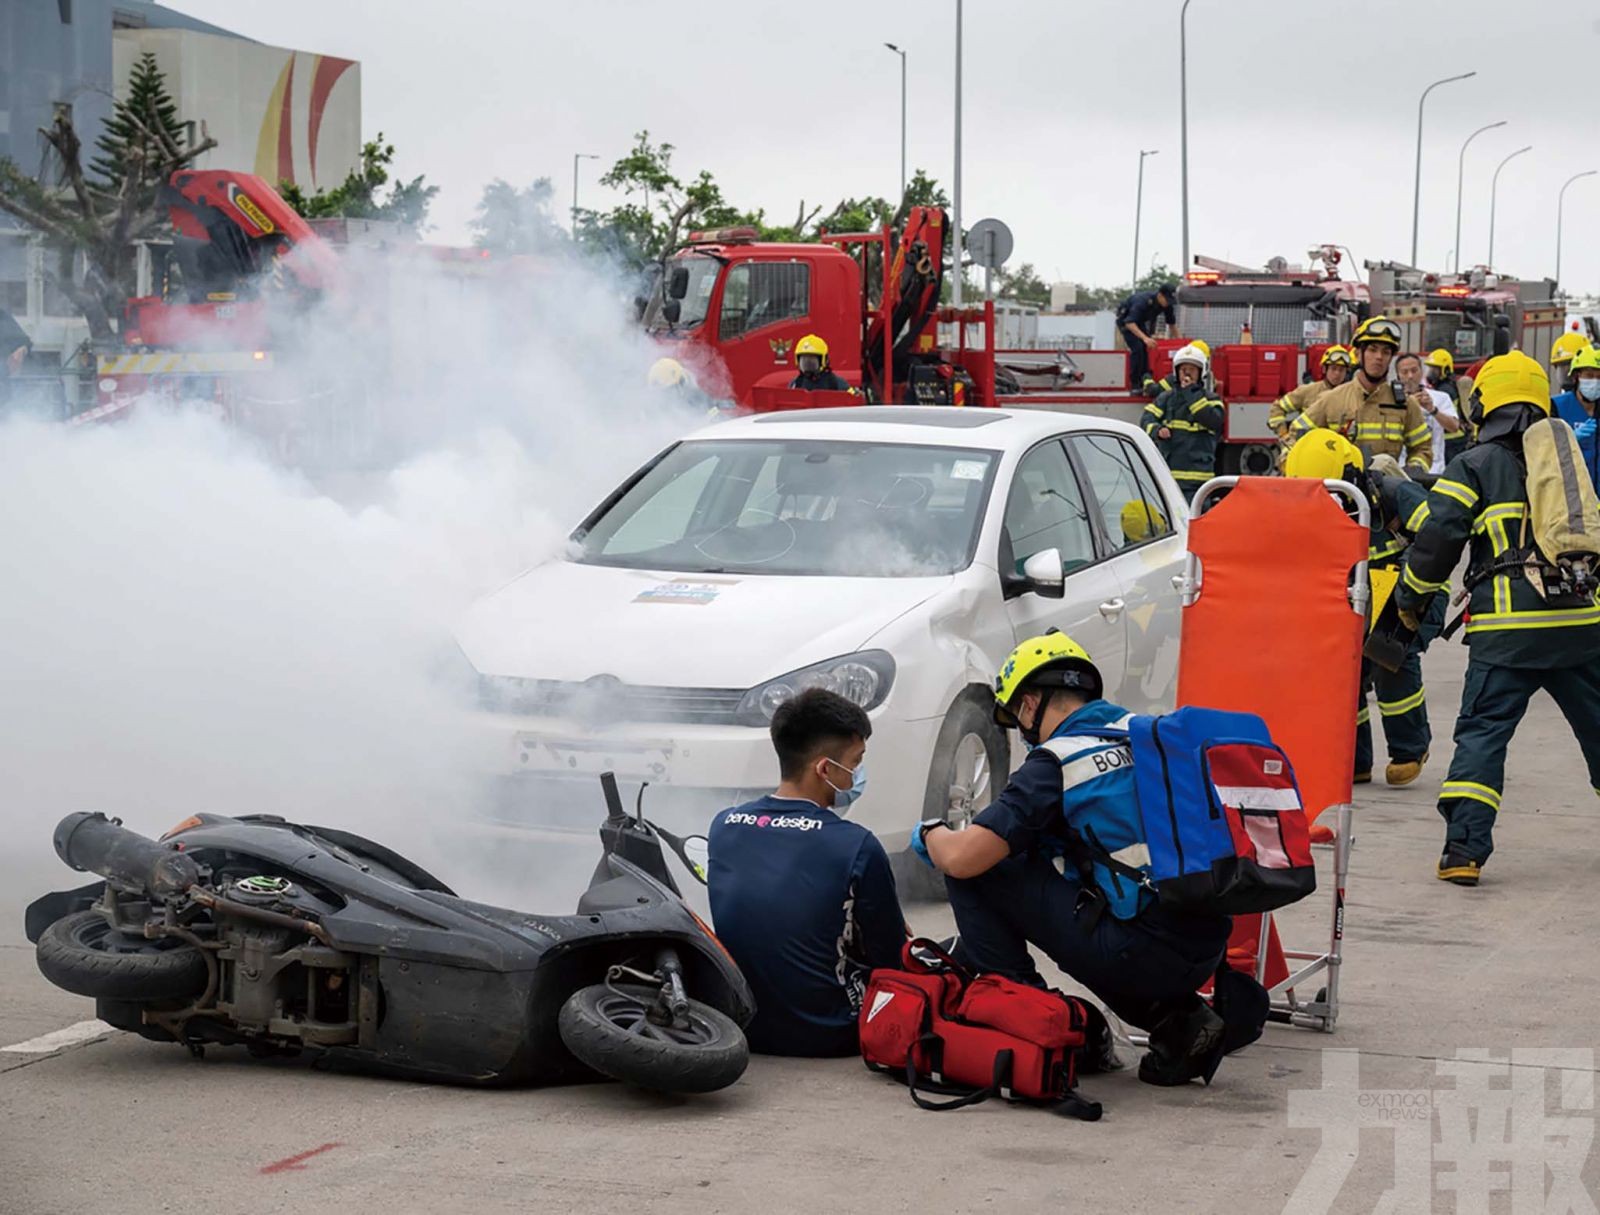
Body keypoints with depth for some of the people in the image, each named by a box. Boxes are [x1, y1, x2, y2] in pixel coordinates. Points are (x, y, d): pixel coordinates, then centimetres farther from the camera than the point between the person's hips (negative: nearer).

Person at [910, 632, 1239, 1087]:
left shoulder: (1056, 762, -7)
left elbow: (962, 858, -12)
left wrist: (931, 834, 12)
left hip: (1142, 954, -7)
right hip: (1207, 952, 7)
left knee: (976, 871, 1)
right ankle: (1181, 1022, 17)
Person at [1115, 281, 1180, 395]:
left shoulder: (1167, 305, -16)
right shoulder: (1143, 301, -38)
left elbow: (1172, 324, 1)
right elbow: (1130, 323, -44)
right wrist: (1145, 338, -54)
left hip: (1140, 321, 7)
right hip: (1125, 319, -7)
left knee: (1147, 348, -6)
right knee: (1137, 348, -20)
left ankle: (1145, 381, -1)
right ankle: (1135, 385, -17)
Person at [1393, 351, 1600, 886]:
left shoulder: (1473, 467, 3)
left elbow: (1438, 536, -5)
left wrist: (1412, 596, 9)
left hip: (1509, 628, -4)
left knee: (1482, 732, -1)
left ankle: (1464, 850, -11)